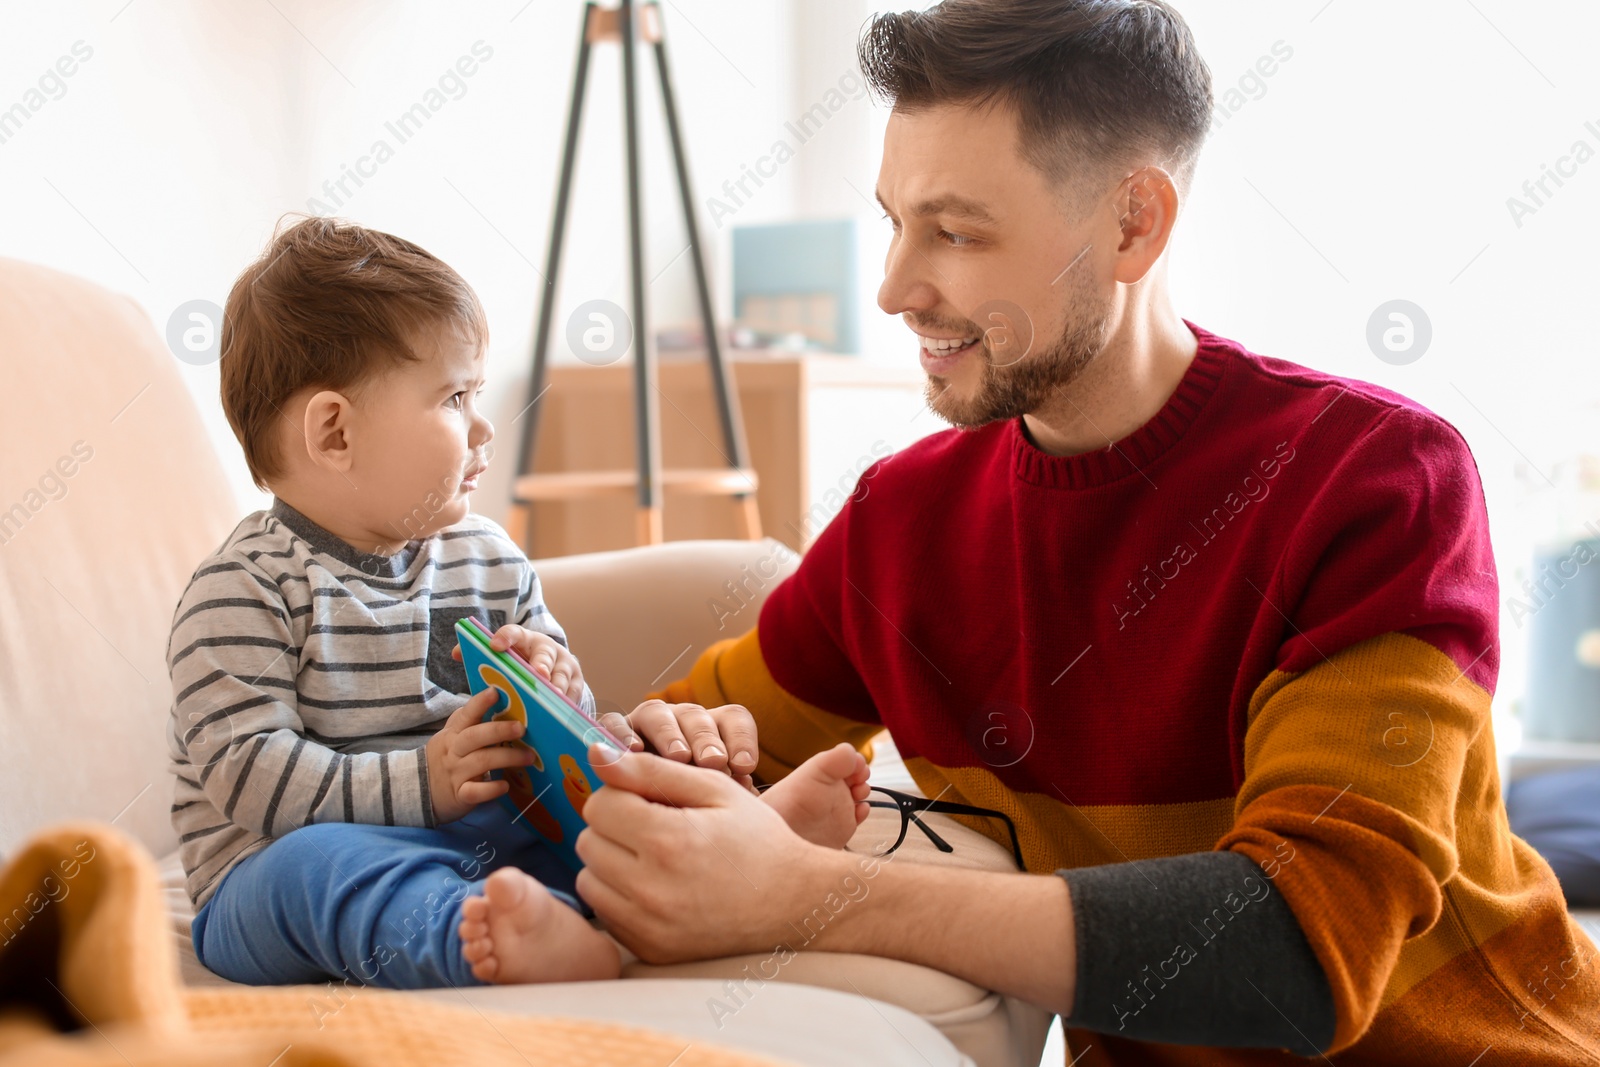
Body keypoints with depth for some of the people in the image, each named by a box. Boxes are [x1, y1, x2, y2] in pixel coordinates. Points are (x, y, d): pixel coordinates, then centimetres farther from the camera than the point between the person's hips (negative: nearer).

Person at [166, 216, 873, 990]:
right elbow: (247, 774, -17)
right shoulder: (243, 591, -9)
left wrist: (554, 686, -6)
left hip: (483, 837, 7)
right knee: (316, 864, -38)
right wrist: (421, 783, -26)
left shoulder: (487, 557, 12)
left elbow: (567, 719, 19)